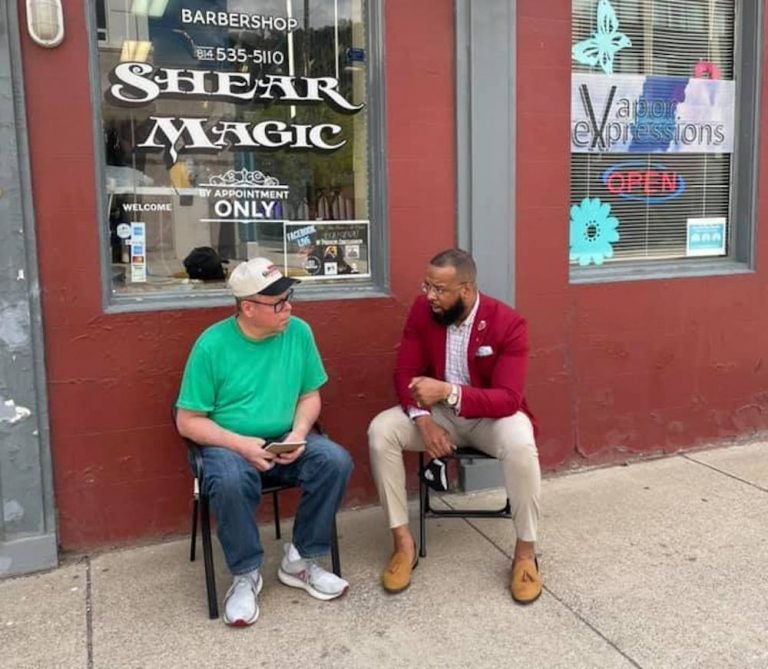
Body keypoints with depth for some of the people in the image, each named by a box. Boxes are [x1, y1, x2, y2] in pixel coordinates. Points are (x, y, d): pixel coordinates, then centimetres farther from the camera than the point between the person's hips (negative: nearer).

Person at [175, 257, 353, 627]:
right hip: (229, 443, -3)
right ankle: (246, 575, -10)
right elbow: (188, 421, -10)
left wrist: (298, 433, -14)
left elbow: (310, 395, 6)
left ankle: (300, 560, -3)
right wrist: (240, 444, -23)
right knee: (231, 481, -36)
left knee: (336, 461, -23)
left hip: (284, 441, 4)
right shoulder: (212, 345, -13)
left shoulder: (298, 332, -3)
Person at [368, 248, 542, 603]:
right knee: (380, 431, -22)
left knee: (519, 444, -36)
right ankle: (403, 541, -10)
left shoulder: (508, 323, -21)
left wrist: (448, 392, -42)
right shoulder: (422, 310, -10)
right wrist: (423, 419, -26)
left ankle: (525, 550, -14)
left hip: (491, 415, -3)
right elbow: (405, 373, -7)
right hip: (439, 412, 3)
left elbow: (508, 398, -28)